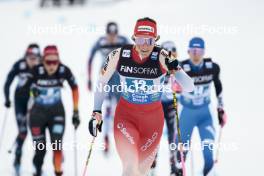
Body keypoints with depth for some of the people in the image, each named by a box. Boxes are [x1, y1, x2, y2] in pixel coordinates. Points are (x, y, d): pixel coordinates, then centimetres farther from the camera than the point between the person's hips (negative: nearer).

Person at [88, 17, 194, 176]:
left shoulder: (163, 58, -18)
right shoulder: (119, 55, -14)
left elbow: (189, 88, -21)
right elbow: (102, 82, 3)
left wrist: (175, 69, -37)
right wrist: (96, 112, -1)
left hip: (153, 119, 1)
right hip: (125, 115, 0)